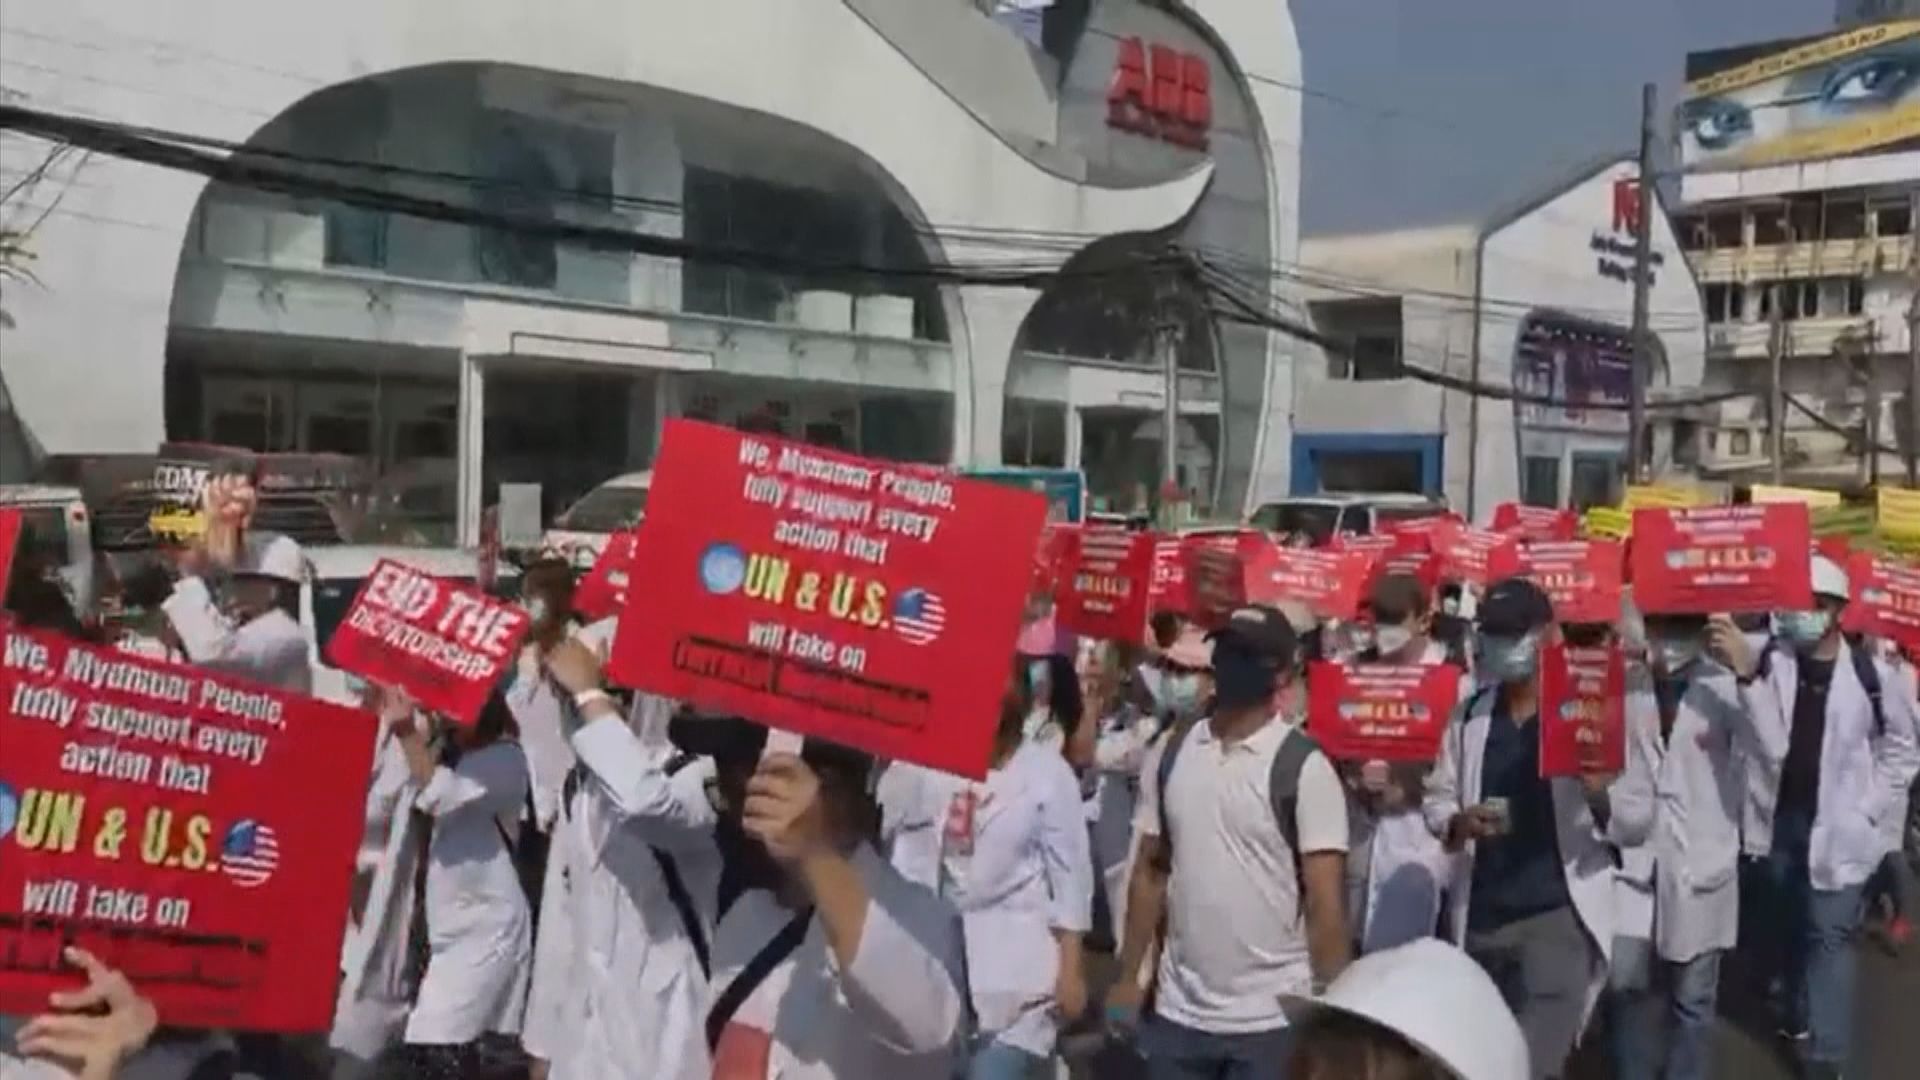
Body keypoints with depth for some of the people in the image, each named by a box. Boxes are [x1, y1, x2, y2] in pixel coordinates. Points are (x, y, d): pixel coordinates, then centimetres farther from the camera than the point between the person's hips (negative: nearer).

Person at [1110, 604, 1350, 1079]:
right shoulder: (1172, 753, 4)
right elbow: (1150, 872, 10)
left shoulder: (1304, 767, -10)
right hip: (1177, 1011, 4)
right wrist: (1128, 977, 9)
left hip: (1270, 1019, -4)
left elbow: (1325, 900, -10)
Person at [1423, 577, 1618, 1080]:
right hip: (1480, 917, 5)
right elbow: (1436, 797, 9)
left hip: (1559, 913, -4)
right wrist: (1457, 823, -13)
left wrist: (1603, 796, -26)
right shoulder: (1468, 716, 8)